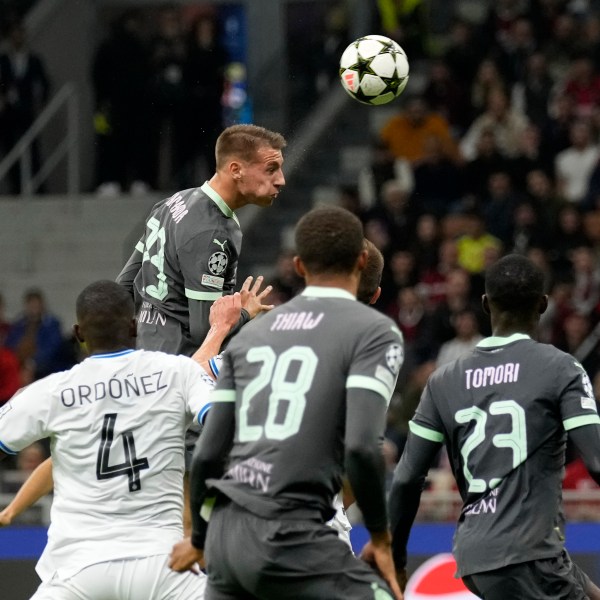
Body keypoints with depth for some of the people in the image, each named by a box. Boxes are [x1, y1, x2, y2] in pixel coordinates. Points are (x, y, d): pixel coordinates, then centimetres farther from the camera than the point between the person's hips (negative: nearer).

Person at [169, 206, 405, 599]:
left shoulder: (251, 335, 17)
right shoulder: (374, 332, -2)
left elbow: (207, 455, 16)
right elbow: (361, 446, -15)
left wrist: (199, 539, 31)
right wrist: (381, 537, -2)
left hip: (227, 535, 7)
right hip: (289, 538, -7)